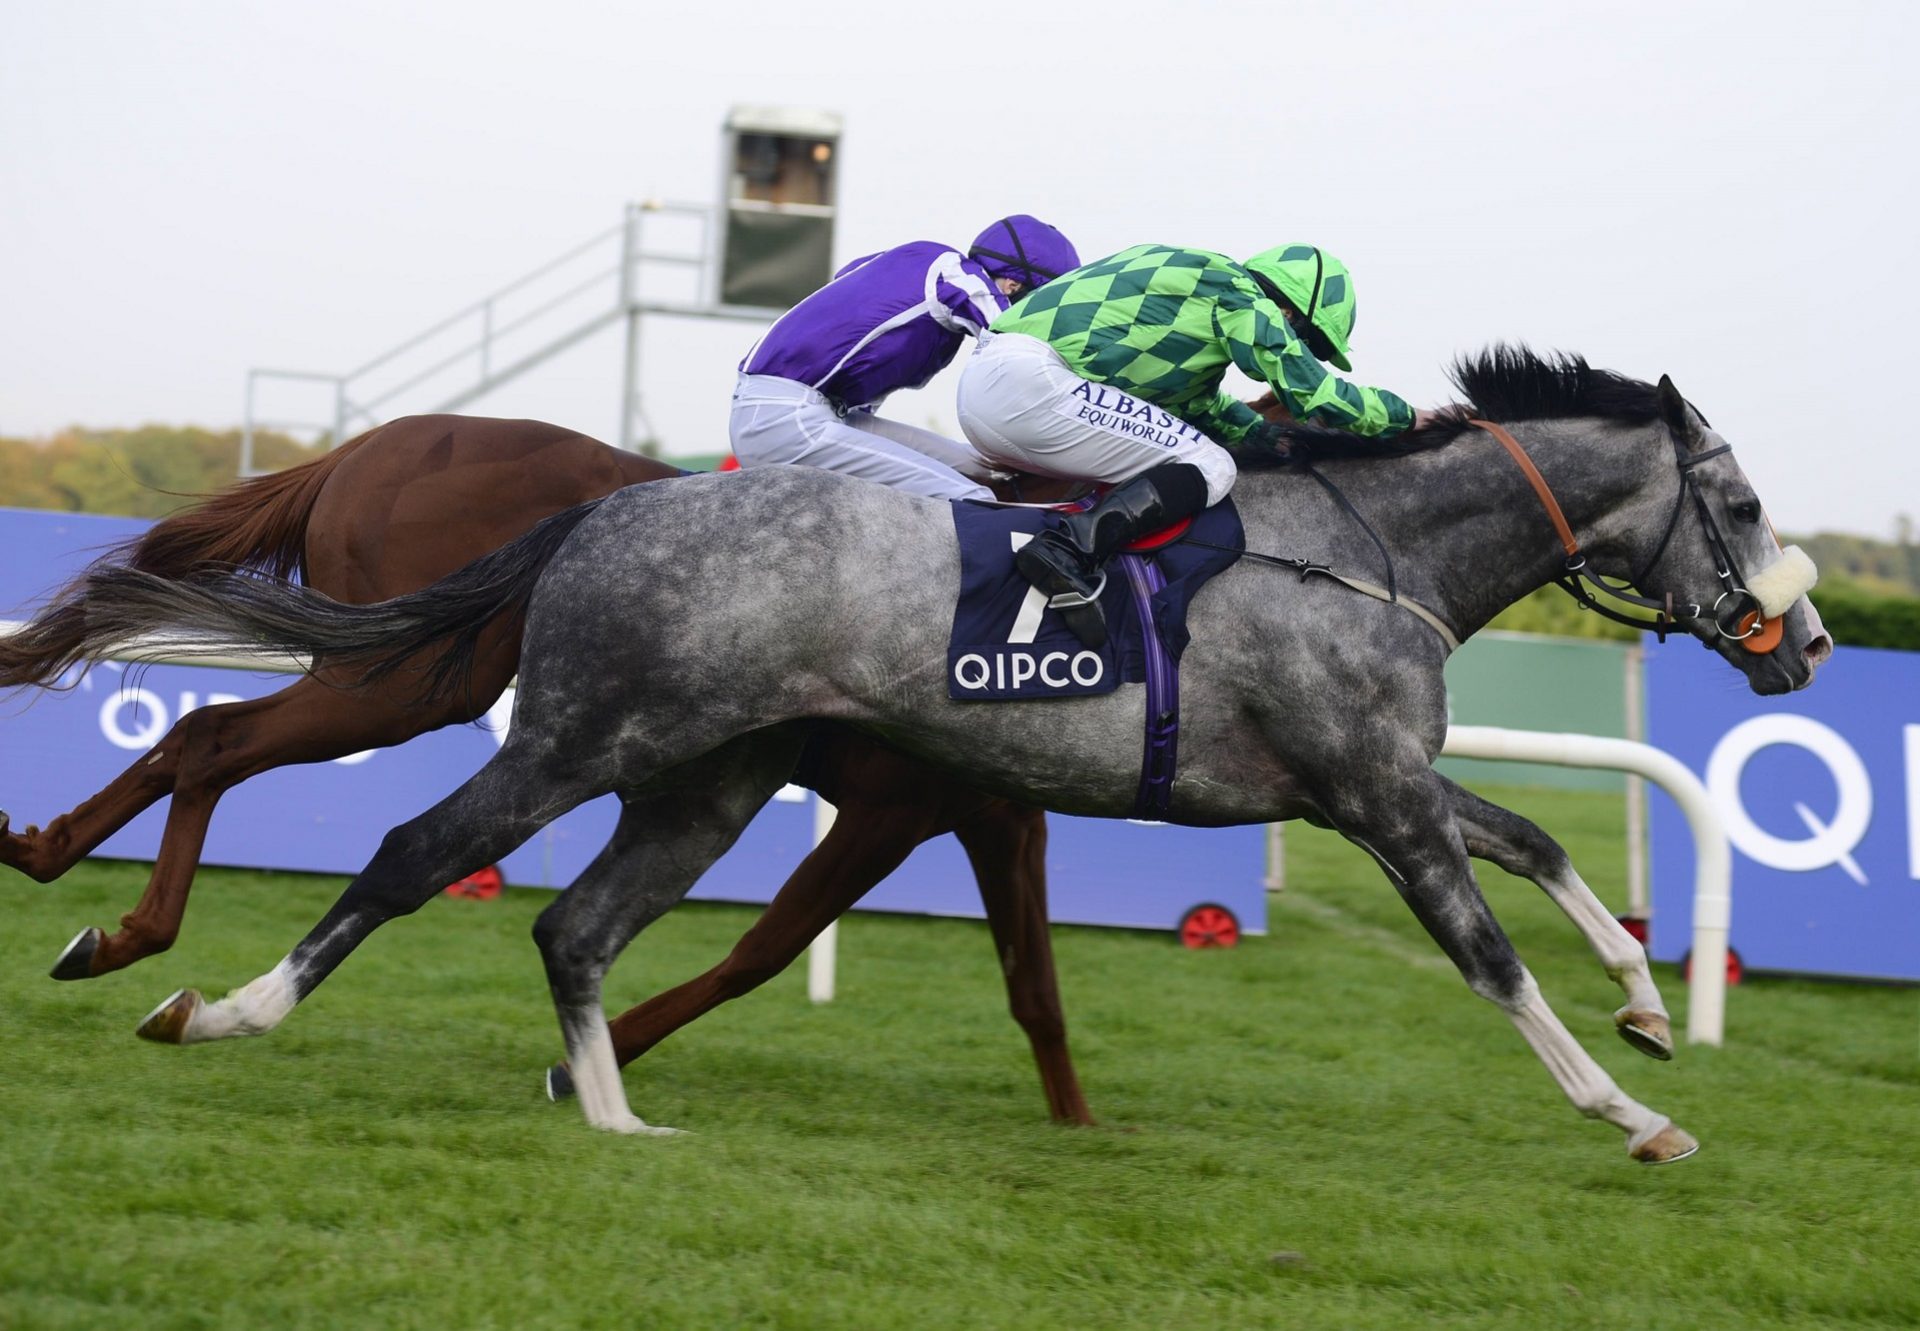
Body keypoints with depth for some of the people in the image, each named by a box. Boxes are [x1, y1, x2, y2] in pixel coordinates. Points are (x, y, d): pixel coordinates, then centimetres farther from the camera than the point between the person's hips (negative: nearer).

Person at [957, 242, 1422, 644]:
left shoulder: (1196, 281, 28)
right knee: (1209, 469, -8)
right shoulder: (1242, 300, 0)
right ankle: (1071, 550, -26)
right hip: (1030, 383, -10)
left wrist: (1278, 440, 28)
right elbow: (1320, 397, -1)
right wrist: (1402, 414, 15)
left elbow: (1199, 403, 38)